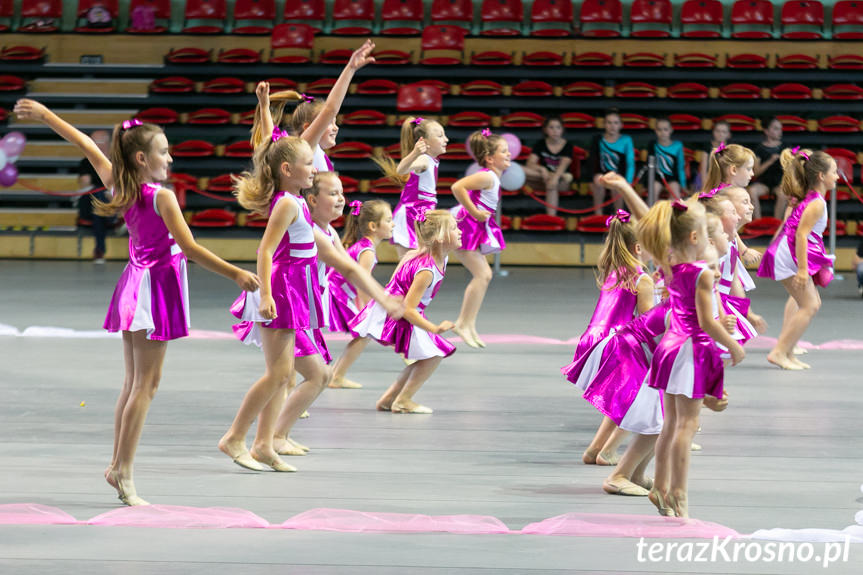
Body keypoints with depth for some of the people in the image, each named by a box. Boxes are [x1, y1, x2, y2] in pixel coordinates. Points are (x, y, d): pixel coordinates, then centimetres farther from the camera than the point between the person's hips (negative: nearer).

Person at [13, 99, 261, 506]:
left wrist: (47, 116, 25)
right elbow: (189, 249, -22)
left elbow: (87, 146, 13)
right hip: (157, 284, -8)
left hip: (136, 282, 8)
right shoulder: (161, 197, -18)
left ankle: (118, 465, 16)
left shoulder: (119, 186, 1)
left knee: (134, 381, 14)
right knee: (146, 384, -5)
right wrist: (237, 275, -21)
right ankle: (124, 473, -6)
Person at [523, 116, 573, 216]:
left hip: (561, 182, -2)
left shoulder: (567, 146, -4)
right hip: (541, 181, 2)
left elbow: (563, 165, -21)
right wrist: (542, 169, -33)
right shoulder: (540, 144, 2)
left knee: (551, 183, -40)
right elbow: (530, 164, -11)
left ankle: (551, 217, -42)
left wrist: (555, 177, -41)